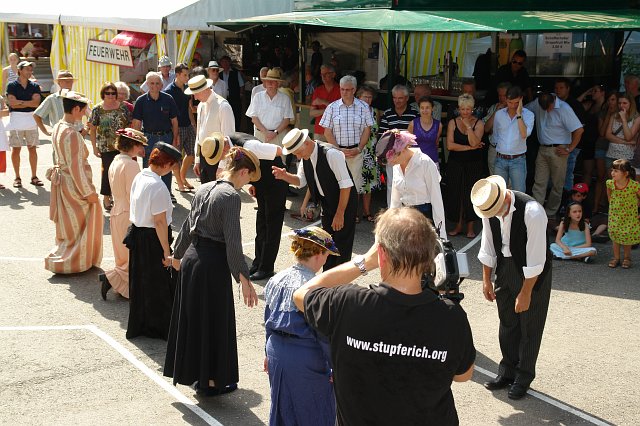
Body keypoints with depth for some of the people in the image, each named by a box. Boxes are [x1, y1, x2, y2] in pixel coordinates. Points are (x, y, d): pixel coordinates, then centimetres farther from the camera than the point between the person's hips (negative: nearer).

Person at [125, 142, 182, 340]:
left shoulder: (139, 177, 3)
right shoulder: (158, 187, -23)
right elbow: (160, 222, -22)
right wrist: (166, 251, -17)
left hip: (137, 233, 9)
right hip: (152, 239, -9)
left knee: (139, 282, 18)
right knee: (159, 285, 6)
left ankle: (137, 326, 30)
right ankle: (159, 328, 19)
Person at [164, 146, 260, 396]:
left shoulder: (204, 189, 9)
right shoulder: (231, 196, -16)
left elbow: (188, 226, 18)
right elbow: (232, 242, -20)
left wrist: (178, 254, 31)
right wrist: (244, 279, -18)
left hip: (192, 257, 8)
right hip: (213, 263, -8)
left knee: (192, 316, 18)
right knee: (214, 321, 6)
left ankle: (191, 372, 32)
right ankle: (210, 381, 18)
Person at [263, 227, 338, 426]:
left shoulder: (276, 280, 2)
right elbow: (323, 333, -18)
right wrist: (335, 366, -8)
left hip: (276, 352, 7)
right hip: (306, 357, -7)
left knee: (281, 408, 21)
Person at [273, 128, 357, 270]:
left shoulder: (331, 154, -26)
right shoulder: (305, 157, -1)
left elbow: (346, 185, -24)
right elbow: (301, 181, 11)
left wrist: (340, 214, -20)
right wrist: (284, 176, -11)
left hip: (345, 202, -8)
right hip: (327, 204, 8)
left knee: (342, 247, -3)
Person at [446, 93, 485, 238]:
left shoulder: (478, 123, -1)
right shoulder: (453, 123, 1)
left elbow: (474, 142, -16)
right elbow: (450, 145, -10)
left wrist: (468, 126, -18)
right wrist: (469, 147, -12)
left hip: (474, 165, -1)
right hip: (455, 164, 1)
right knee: (455, 193, 3)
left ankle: (470, 227, 12)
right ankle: (459, 225, 16)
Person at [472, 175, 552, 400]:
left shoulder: (532, 212, -31)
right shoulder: (489, 208, -12)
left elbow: (535, 259, -25)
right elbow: (487, 247, 2)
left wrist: (525, 293, -19)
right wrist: (486, 280, 7)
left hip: (532, 274, -5)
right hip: (505, 269, 5)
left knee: (529, 327, 7)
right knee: (507, 323, 16)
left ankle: (523, 377, 24)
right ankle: (507, 371, 33)